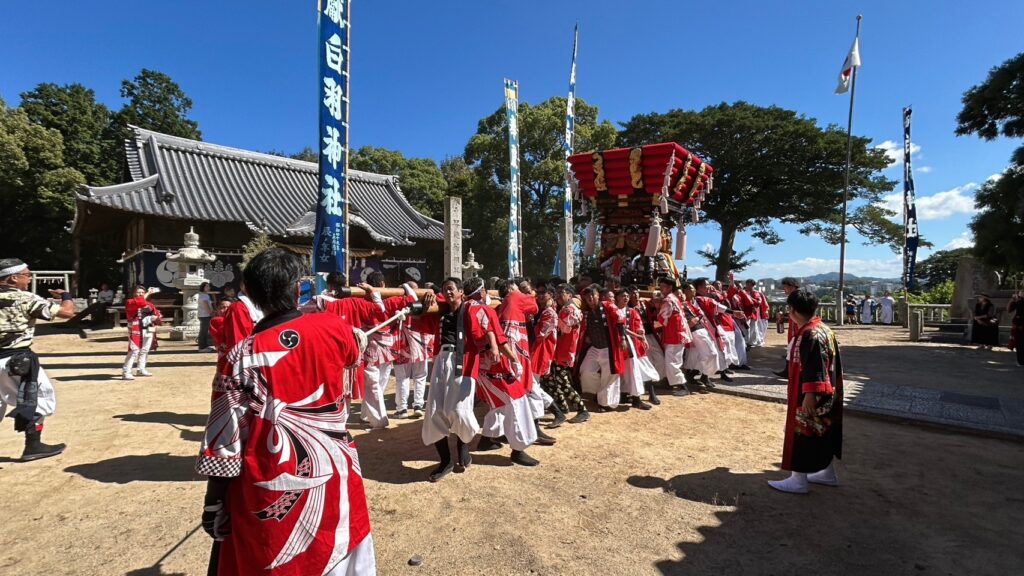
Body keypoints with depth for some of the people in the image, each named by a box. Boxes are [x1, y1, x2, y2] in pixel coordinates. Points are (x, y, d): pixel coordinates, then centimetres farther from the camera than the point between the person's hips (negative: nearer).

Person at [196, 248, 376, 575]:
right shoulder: (334, 329, -11)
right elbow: (357, 345, 15)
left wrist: (214, 509, 4)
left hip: (271, 492, -1)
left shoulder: (243, 357, -15)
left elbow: (223, 443, -10)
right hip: (332, 477, 2)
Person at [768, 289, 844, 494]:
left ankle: (798, 480, 9)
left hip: (811, 395, -10)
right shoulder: (821, 329, 8)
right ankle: (828, 473, 34)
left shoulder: (811, 335, -24)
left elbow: (816, 369, -26)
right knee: (823, 433, 20)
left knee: (802, 434, 0)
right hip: (827, 394, 10)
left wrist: (809, 394, -23)